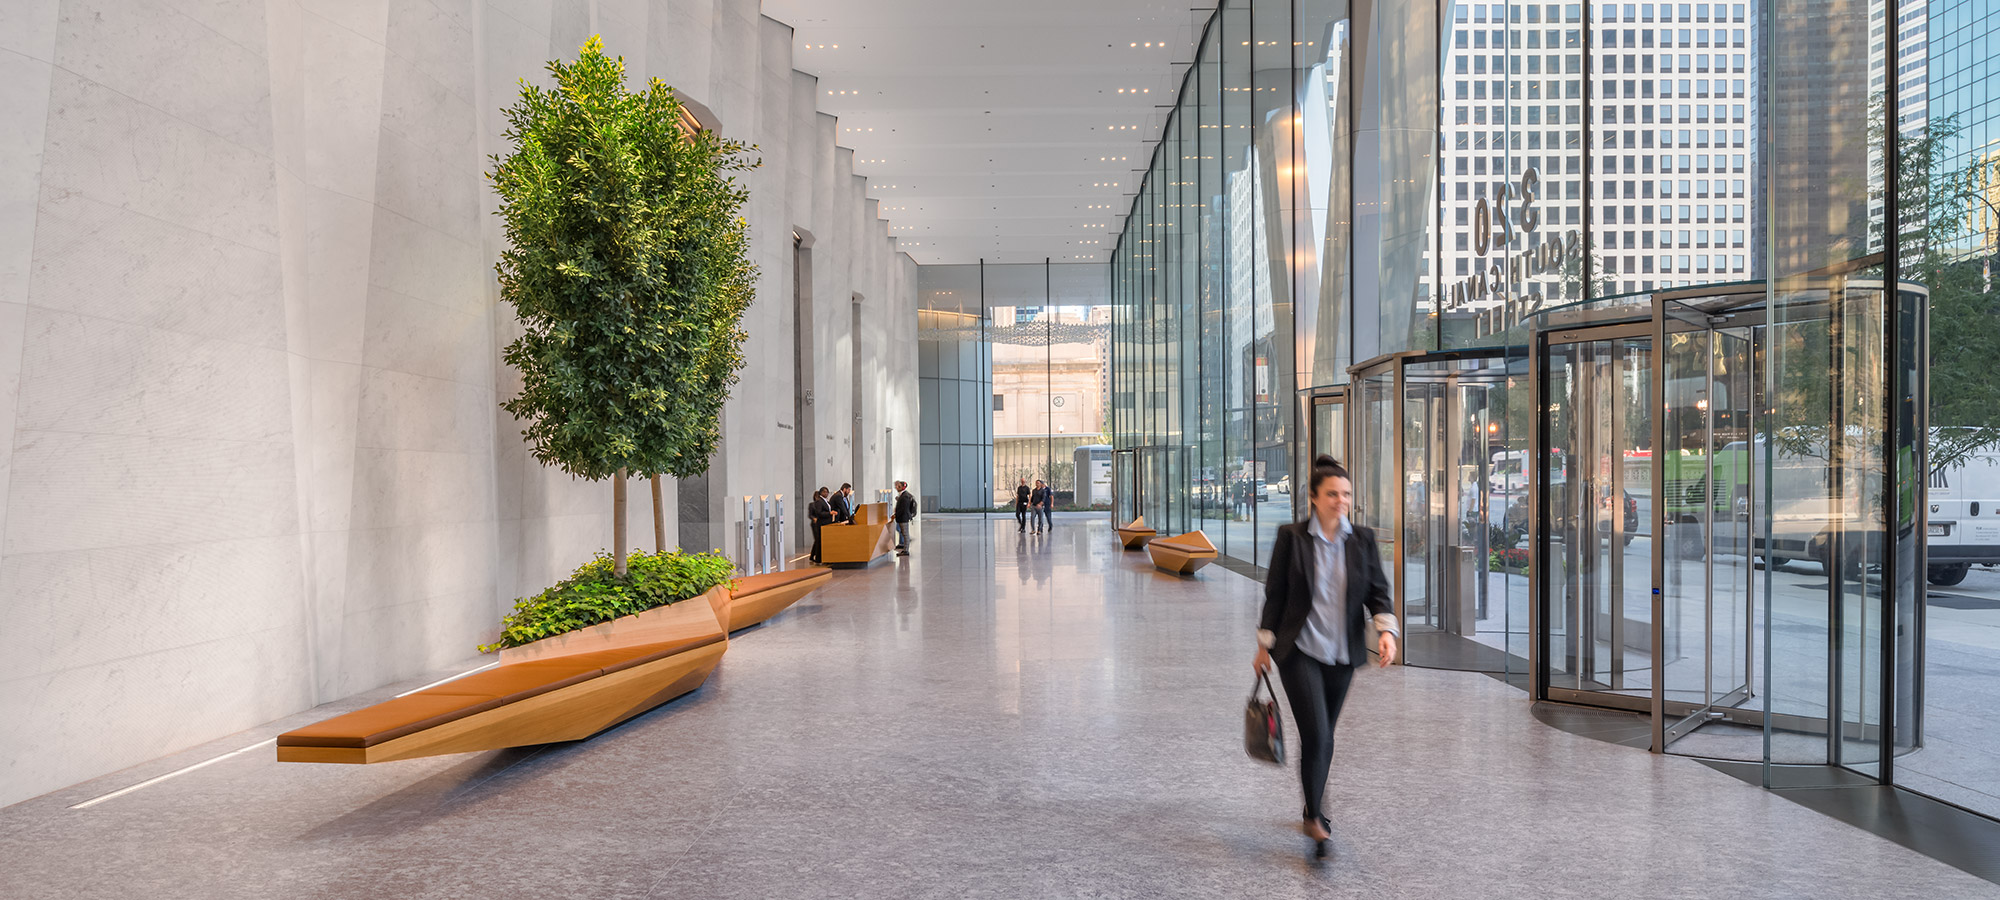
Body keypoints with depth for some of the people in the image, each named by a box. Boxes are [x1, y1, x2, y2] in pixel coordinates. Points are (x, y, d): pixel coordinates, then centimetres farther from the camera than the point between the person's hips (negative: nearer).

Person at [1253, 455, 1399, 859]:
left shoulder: (1363, 539, 3)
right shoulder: (1291, 537, -6)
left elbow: (1377, 590, 4)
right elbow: (1275, 593, -1)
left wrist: (1386, 630, -14)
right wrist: (1264, 645, 1)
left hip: (1343, 654, 4)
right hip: (1299, 650, -4)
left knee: (1325, 735, 15)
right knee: (1315, 734, -12)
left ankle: (1315, 808, 35)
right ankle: (1313, 818, 4)